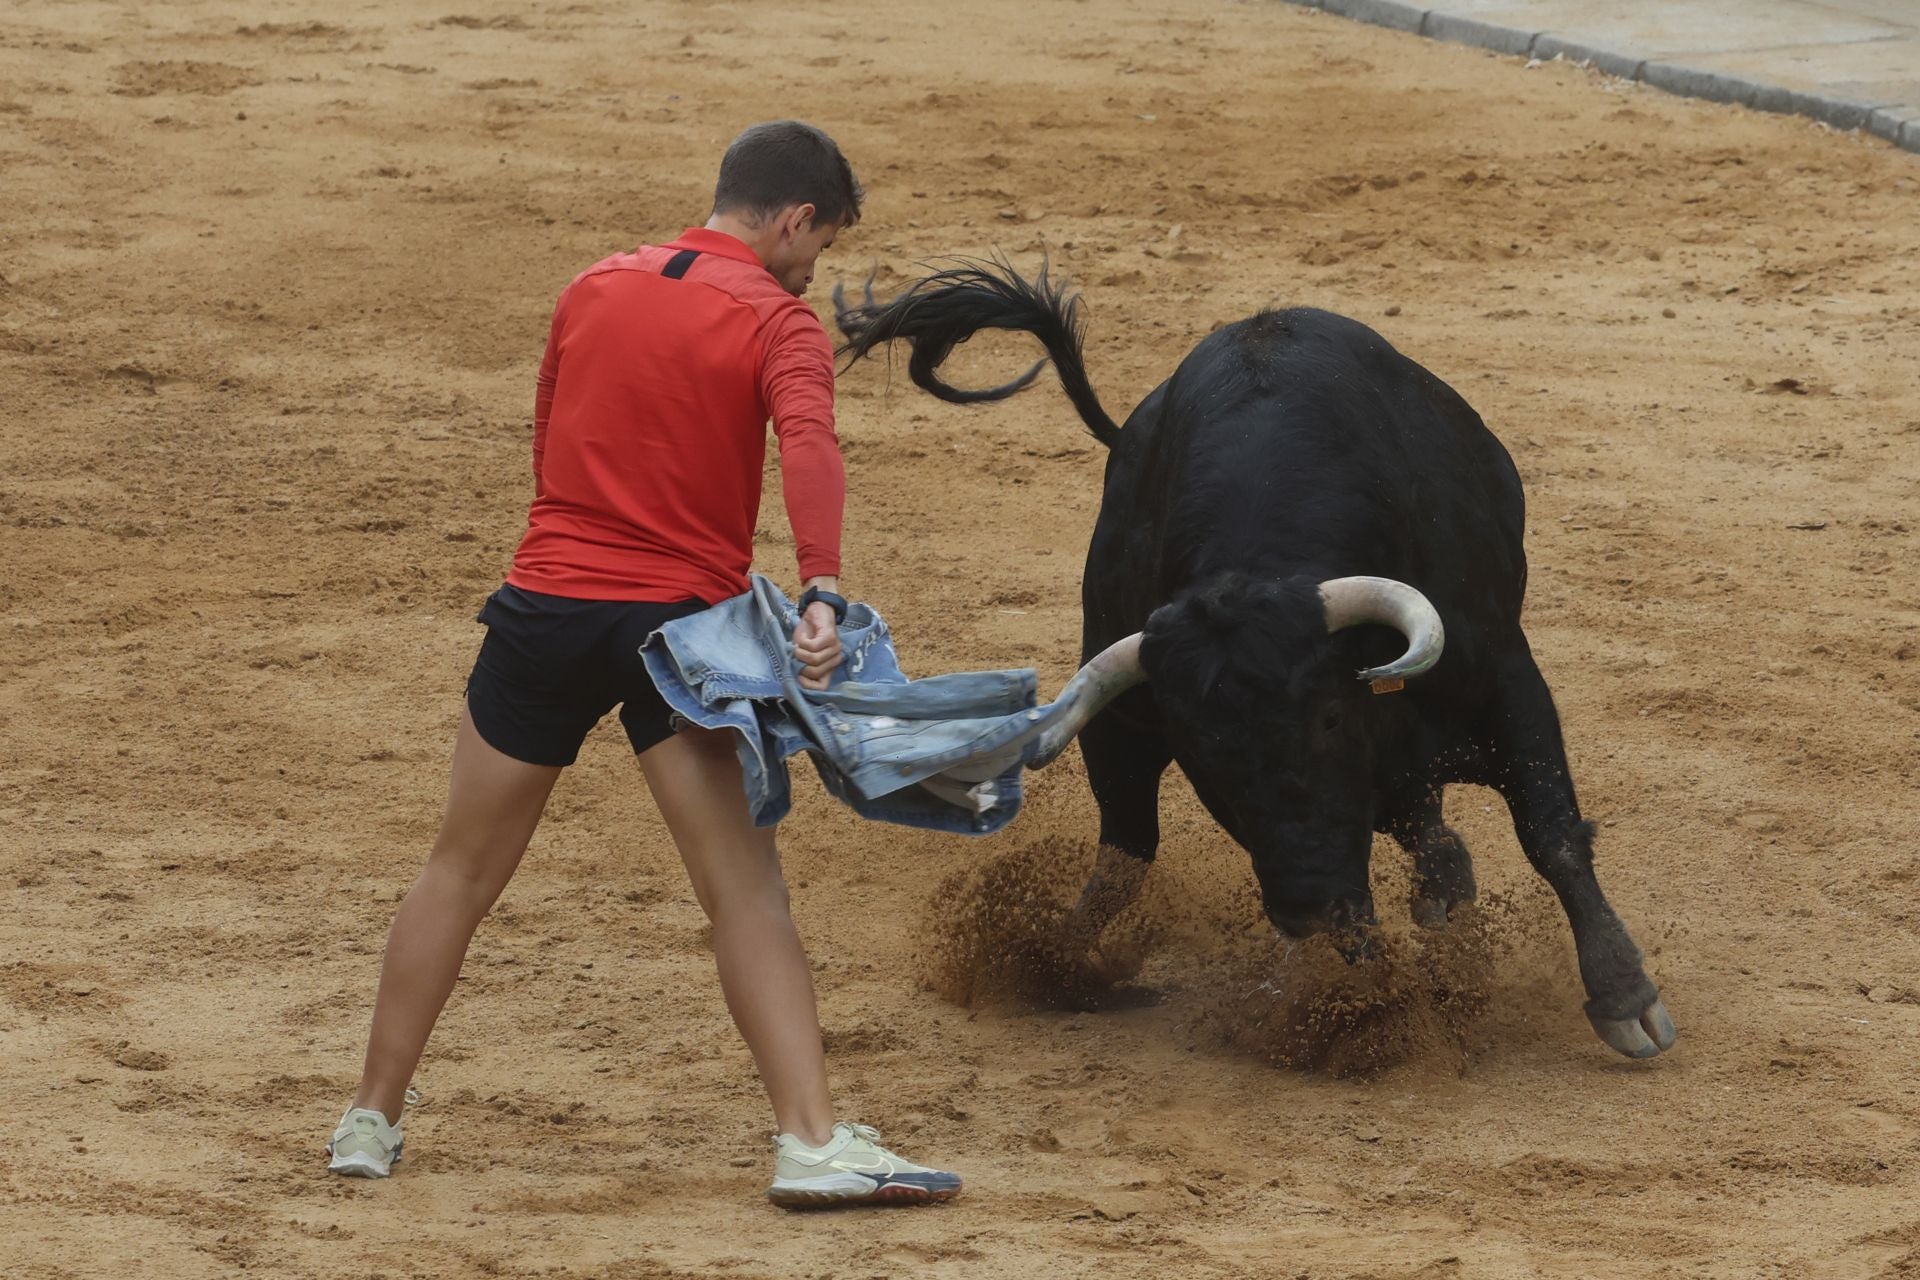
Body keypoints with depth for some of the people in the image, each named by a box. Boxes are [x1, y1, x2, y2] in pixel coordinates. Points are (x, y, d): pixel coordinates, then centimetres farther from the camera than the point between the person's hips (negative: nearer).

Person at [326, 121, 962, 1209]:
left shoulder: (593, 291, 13)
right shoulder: (779, 322, -4)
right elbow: (810, 445, -24)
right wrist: (823, 594, -36)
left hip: (545, 605, 4)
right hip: (679, 620, -4)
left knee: (462, 873, 15)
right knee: (748, 890, -7)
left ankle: (373, 1119, 22)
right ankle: (813, 1141, -15)